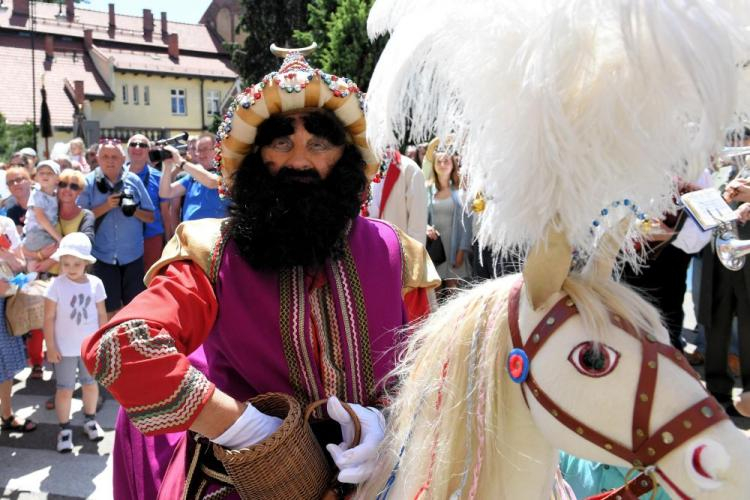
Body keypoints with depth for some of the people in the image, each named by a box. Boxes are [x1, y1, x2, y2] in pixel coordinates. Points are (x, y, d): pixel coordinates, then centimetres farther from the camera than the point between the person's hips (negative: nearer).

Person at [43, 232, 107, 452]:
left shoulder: (95, 283, -6)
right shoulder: (57, 285, -14)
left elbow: (101, 314, 3)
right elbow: (49, 318, -10)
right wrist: (51, 346, -11)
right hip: (65, 348, -2)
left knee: (91, 383, 17)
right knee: (64, 389, 5)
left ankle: (90, 420, 36)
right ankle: (64, 428, 19)